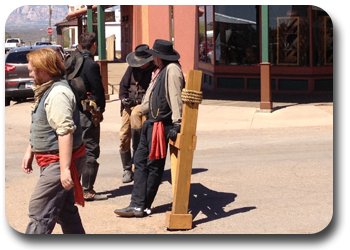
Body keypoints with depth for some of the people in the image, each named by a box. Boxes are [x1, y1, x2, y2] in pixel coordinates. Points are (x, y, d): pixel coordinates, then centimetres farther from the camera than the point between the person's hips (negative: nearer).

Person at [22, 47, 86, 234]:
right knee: (65, 210, 17)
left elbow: (65, 131, -27)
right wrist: (30, 151, 23)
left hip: (58, 161, -11)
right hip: (51, 160, 11)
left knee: (39, 211, -10)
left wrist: (64, 169, -30)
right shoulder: (45, 90, 13)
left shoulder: (58, 93, -21)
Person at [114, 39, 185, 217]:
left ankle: (142, 206, 8)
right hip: (151, 123, 11)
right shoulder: (161, 70, 18)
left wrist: (176, 124, -26)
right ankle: (137, 205, 7)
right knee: (140, 161, 7)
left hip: (161, 125, -11)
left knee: (154, 166, 0)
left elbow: (175, 97, -21)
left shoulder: (172, 70, -14)